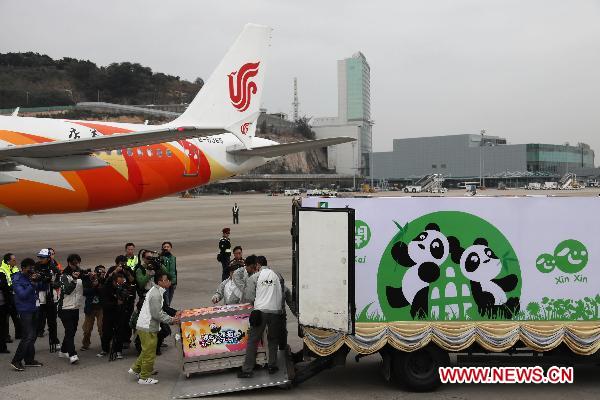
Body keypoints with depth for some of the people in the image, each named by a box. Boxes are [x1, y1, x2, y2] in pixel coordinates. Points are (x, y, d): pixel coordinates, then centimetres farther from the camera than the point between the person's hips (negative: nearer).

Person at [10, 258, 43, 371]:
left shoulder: (31, 277, 9)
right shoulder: (17, 280, -12)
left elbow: (41, 288, 16)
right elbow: (22, 295, -21)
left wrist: (39, 280, -4)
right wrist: (32, 283, -24)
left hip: (34, 310, 8)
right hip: (25, 311, -8)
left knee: (33, 336, 11)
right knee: (28, 336, -13)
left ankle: (29, 359, 21)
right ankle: (16, 361, -4)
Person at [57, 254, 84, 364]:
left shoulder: (81, 275, 10)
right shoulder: (65, 276, -9)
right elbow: (67, 290, -23)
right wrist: (74, 280, -34)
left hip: (76, 308, 7)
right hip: (65, 308, -7)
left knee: (72, 331, 13)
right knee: (69, 331, -12)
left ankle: (63, 351, 28)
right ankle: (72, 355, -15)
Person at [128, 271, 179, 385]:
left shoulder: (157, 292, 13)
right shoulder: (156, 294, -21)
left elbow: (159, 310, 19)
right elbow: (157, 314, -22)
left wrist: (171, 317, 8)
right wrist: (171, 320, -14)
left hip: (145, 326, 10)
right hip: (148, 328, -10)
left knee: (147, 351, 23)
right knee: (149, 353, 1)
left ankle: (135, 369, 32)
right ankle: (144, 377, 12)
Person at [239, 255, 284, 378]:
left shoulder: (254, 277, 0)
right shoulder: (277, 275, 8)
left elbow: (249, 296, -2)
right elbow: (283, 294, 10)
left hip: (260, 311, -3)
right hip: (275, 311, 3)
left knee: (253, 340, 3)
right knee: (273, 340, 18)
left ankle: (247, 370, 2)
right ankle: (272, 366, 20)